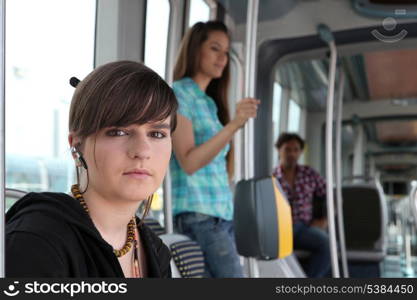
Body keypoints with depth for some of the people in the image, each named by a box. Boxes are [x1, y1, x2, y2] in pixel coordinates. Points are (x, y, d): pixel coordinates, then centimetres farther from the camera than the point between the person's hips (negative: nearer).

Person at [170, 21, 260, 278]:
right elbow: (188, 162, -16)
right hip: (199, 214, -8)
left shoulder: (209, 102, 19)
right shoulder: (178, 94, -5)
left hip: (223, 213, 8)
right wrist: (233, 125, -24)